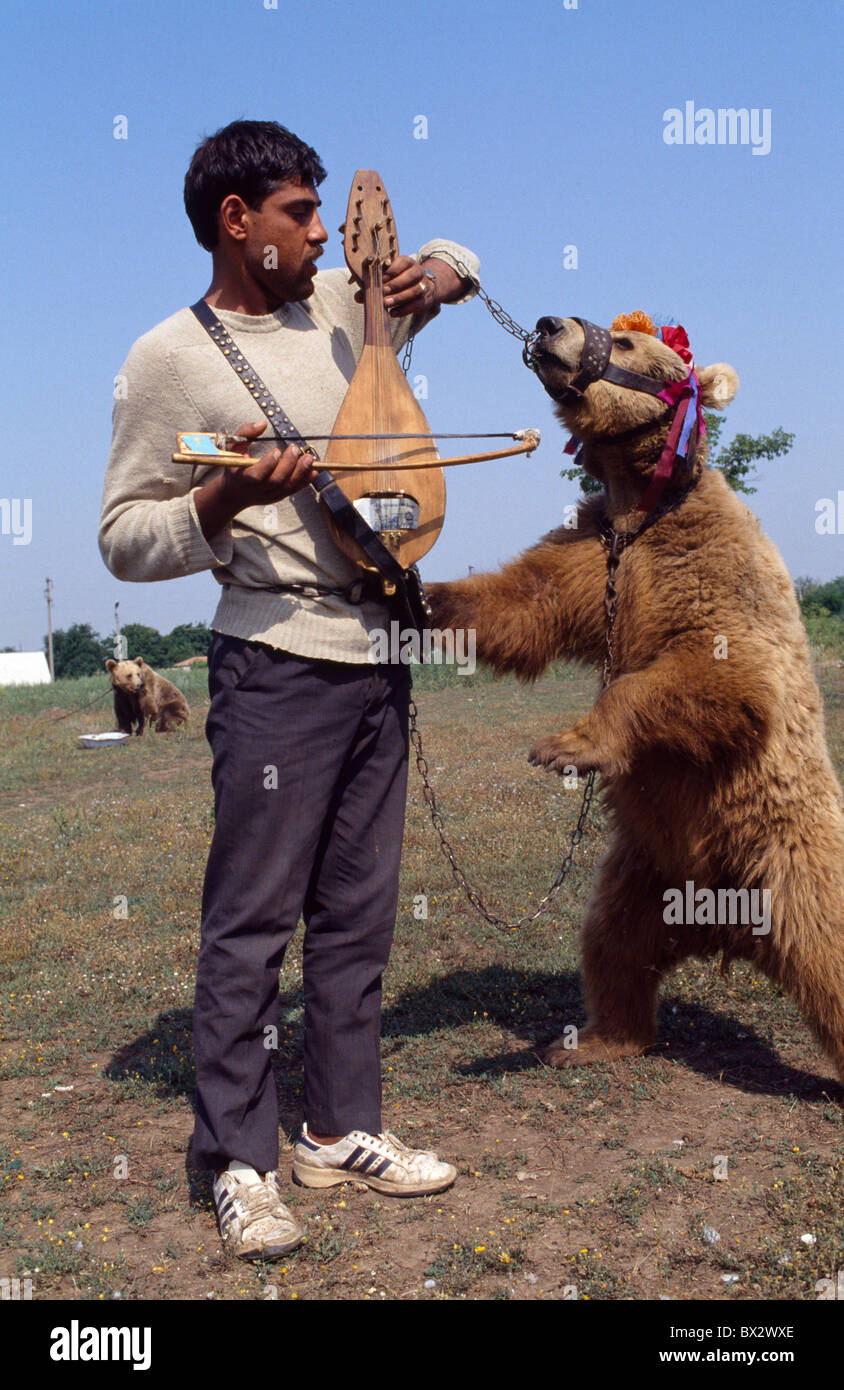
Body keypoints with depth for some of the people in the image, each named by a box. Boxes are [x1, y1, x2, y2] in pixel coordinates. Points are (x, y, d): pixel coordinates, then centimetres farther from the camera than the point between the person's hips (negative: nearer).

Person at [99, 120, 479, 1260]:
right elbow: (123, 539, -4)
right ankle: (240, 1164, 12)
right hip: (277, 662, -6)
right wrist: (221, 502, -22)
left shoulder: (340, 307, 12)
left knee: (359, 914, 12)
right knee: (252, 921, -2)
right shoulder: (171, 359, -5)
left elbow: (454, 257, 30)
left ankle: (341, 1131, 25)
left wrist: (438, 274, 6)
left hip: (378, 654, 7)